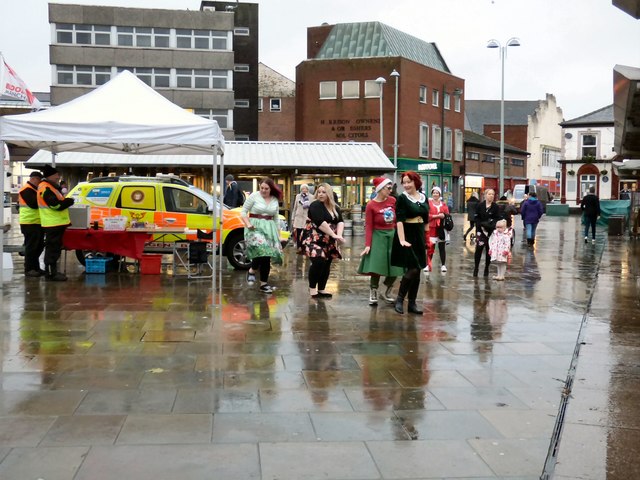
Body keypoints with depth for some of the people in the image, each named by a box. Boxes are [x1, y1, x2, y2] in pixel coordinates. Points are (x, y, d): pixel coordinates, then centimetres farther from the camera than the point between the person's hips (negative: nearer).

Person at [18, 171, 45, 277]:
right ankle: (29, 269, -1)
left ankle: (35, 267, 21)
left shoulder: (34, 189, 21)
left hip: (37, 223, 10)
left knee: (39, 246, 13)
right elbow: (34, 204, -23)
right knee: (31, 247, -6)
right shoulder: (26, 190, -13)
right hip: (30, 223, -10)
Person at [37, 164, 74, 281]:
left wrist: (65, 201, 5)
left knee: (54, 248, 15)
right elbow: (56, 205, -23)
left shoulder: (50, 186, 17)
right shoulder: (46, 188, -17)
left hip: (56, 223, 11)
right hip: (53, 223, -11)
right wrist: (70, 201, -11)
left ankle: (52, 271, 23)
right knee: (53, 249, -7)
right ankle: (51, 273, -4)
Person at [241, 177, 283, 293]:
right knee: (260, 250, -29)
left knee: (266, 256, 2)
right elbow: (243, 212, 0)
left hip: (269, 228, 5)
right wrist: (248, 224, -15)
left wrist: (278, 234, 16)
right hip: (255, 227, -5)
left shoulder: (275, 200, 10)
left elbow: (276, 218, 18)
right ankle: (252, 270, -3)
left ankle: (264, 284, 10)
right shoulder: (254, 196, -3)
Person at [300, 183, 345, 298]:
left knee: (326, 264, 4)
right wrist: (334, 235, -25)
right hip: (315, 239, -6)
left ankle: (321, 289, 16)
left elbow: (340, 222, -1)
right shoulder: (315, 205, -11)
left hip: (328, 241, 7)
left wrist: (339, 235, -20)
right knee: (318, 261, -21)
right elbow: (320, 222, -22)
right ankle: (312, 288, -7)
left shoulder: (335, 207, 11)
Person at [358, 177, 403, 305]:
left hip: (393, 236, 5)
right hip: (378, 237, -5)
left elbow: (397, 219, 9)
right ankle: (373, 294, 7)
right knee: (377, 267, -9)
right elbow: (368, 226, -12)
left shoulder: (393, 201, 1)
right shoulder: (371, 205, -11)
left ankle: (387, 293, 24)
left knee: (395, 267, 6)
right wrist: (367, 245, -17)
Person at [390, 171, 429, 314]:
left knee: (417, 271, 7)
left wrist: (426, 238, 13)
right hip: (407, 236, -6)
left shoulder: (423, 197, 8)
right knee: (412, 269, -12)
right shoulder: (402, 198, -8)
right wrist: (402, 239, -27)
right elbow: (400, 220, -17)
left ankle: (412, 303, 14)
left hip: (419, 237, 6)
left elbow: (426, 218, 15)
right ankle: (399, 299, 3)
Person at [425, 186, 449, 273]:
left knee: (442, 247, 10)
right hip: (431, 228, -3)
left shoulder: (443, 204, 10)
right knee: (430, 247, -4)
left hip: (442, 228, 3)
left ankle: (443, 265, 16)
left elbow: (447, 215, 11)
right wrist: (437, 216, -18)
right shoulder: (428, 203, -3)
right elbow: (426, 215, -12)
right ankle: (428, 265, 5)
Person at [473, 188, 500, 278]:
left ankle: (486, 269, 14)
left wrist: (490, 224, -16)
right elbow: (476, 218, 2)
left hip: (491, 231, 1)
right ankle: (476, 268, 2)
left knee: (489, 250, 4)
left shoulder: (495, 207, 2)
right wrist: (482, 225, -10)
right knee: (478, 248, -6)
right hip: (480, 230, -1)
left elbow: (497, 219, 0)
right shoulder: (480, 205, 2)